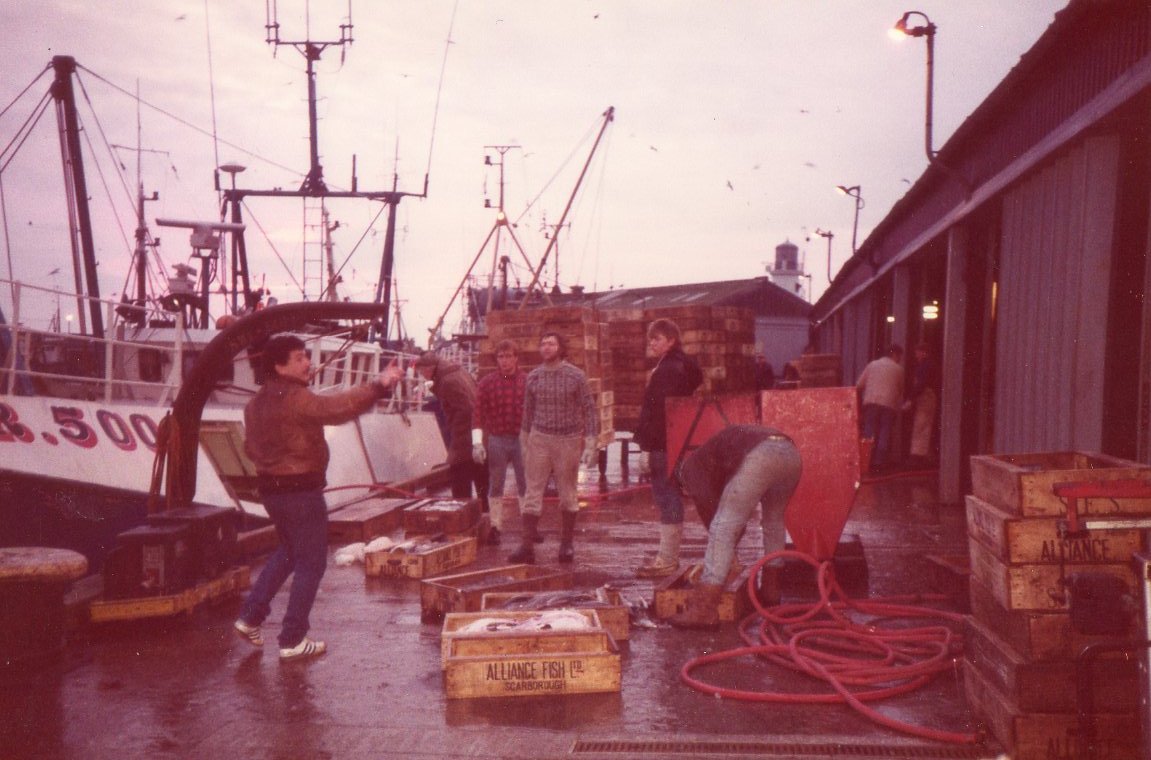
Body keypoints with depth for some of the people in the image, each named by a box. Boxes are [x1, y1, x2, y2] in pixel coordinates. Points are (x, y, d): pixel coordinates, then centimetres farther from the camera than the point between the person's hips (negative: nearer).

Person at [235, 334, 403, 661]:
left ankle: (250, 616, 25)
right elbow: (336, 407, -36)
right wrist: (379, 386, -40)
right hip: (300, 489, -9)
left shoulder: (257, 403, 10)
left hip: (269, 486, 9)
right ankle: (293, 640, 7)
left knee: (288, 552, 27)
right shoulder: (294, 398, -20)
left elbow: (251, 446, 18)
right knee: (311, 563, 2)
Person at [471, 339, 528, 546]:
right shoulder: (487, 382, -1)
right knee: (495, 485, 6)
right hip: (497, 440, 0)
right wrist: (477, 442, -10)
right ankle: (495, 527, 15)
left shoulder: (528, 381, 1)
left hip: (523, 439, 1)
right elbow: (478, 413, -3)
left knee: (526, 485, 8)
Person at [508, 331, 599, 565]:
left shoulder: (576, 376, -4)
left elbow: (588, 409, -3)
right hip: (539, 440, 2)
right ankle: (527, 546, -4)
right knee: (533, 493, -4)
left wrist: (590, 445, -9)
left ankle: (566, 544, 19)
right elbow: (527, 412, 13)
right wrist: (524, 446, 14)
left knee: (567, 495, 7)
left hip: (568, 440, -2)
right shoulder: (533, 377, 5)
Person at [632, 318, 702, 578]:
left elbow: (658, 411, -21)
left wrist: (646, 446, -20)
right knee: (670, 498, 14)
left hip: (662, 445, -10)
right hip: (671, 443, 10)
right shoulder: (682, 365, 17)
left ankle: (667, 559, -2)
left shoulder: (667, 369, -15)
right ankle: (669, 555, 22)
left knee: (666, 498, -6)